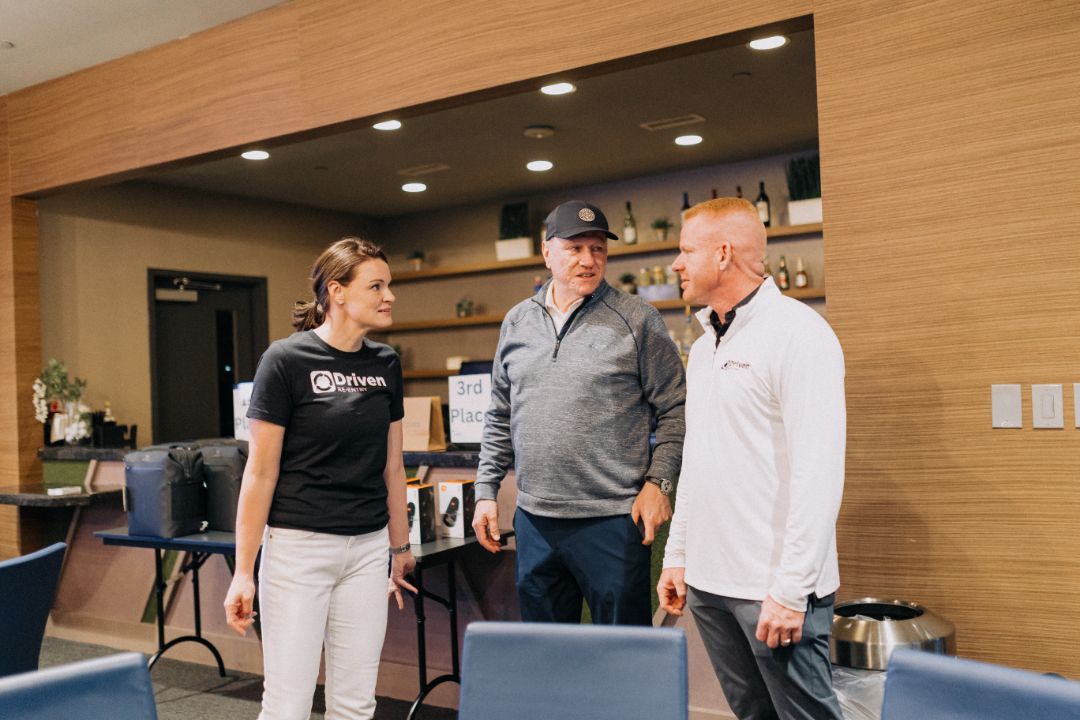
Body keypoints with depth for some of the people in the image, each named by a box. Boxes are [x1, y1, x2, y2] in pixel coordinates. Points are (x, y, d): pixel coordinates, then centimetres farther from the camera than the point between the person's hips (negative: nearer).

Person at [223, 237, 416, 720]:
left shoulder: (386, 364, 7)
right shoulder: (286, 360, -9)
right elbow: (261, 472, -9)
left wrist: (401, 547, 17)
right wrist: (243, 572, -10)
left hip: (367, 548, 5)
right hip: (299, 545, -5)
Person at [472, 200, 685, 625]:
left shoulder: (636, 319, -3)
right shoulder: (517, 322, 10)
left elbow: (673, 409, -3)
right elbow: (499, 419, 15)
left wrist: (658, 482, -11)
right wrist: (486, 491, 11)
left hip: (613, 521, -4)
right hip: (534, 518, 5)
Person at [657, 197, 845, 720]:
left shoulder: (797, 333, -12)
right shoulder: (705, 345, 14)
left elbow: (818, 470, -18)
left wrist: (791, 589, -20)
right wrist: (676, 555, 15)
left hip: (773, 586, -7)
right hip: (708, 579, 8)